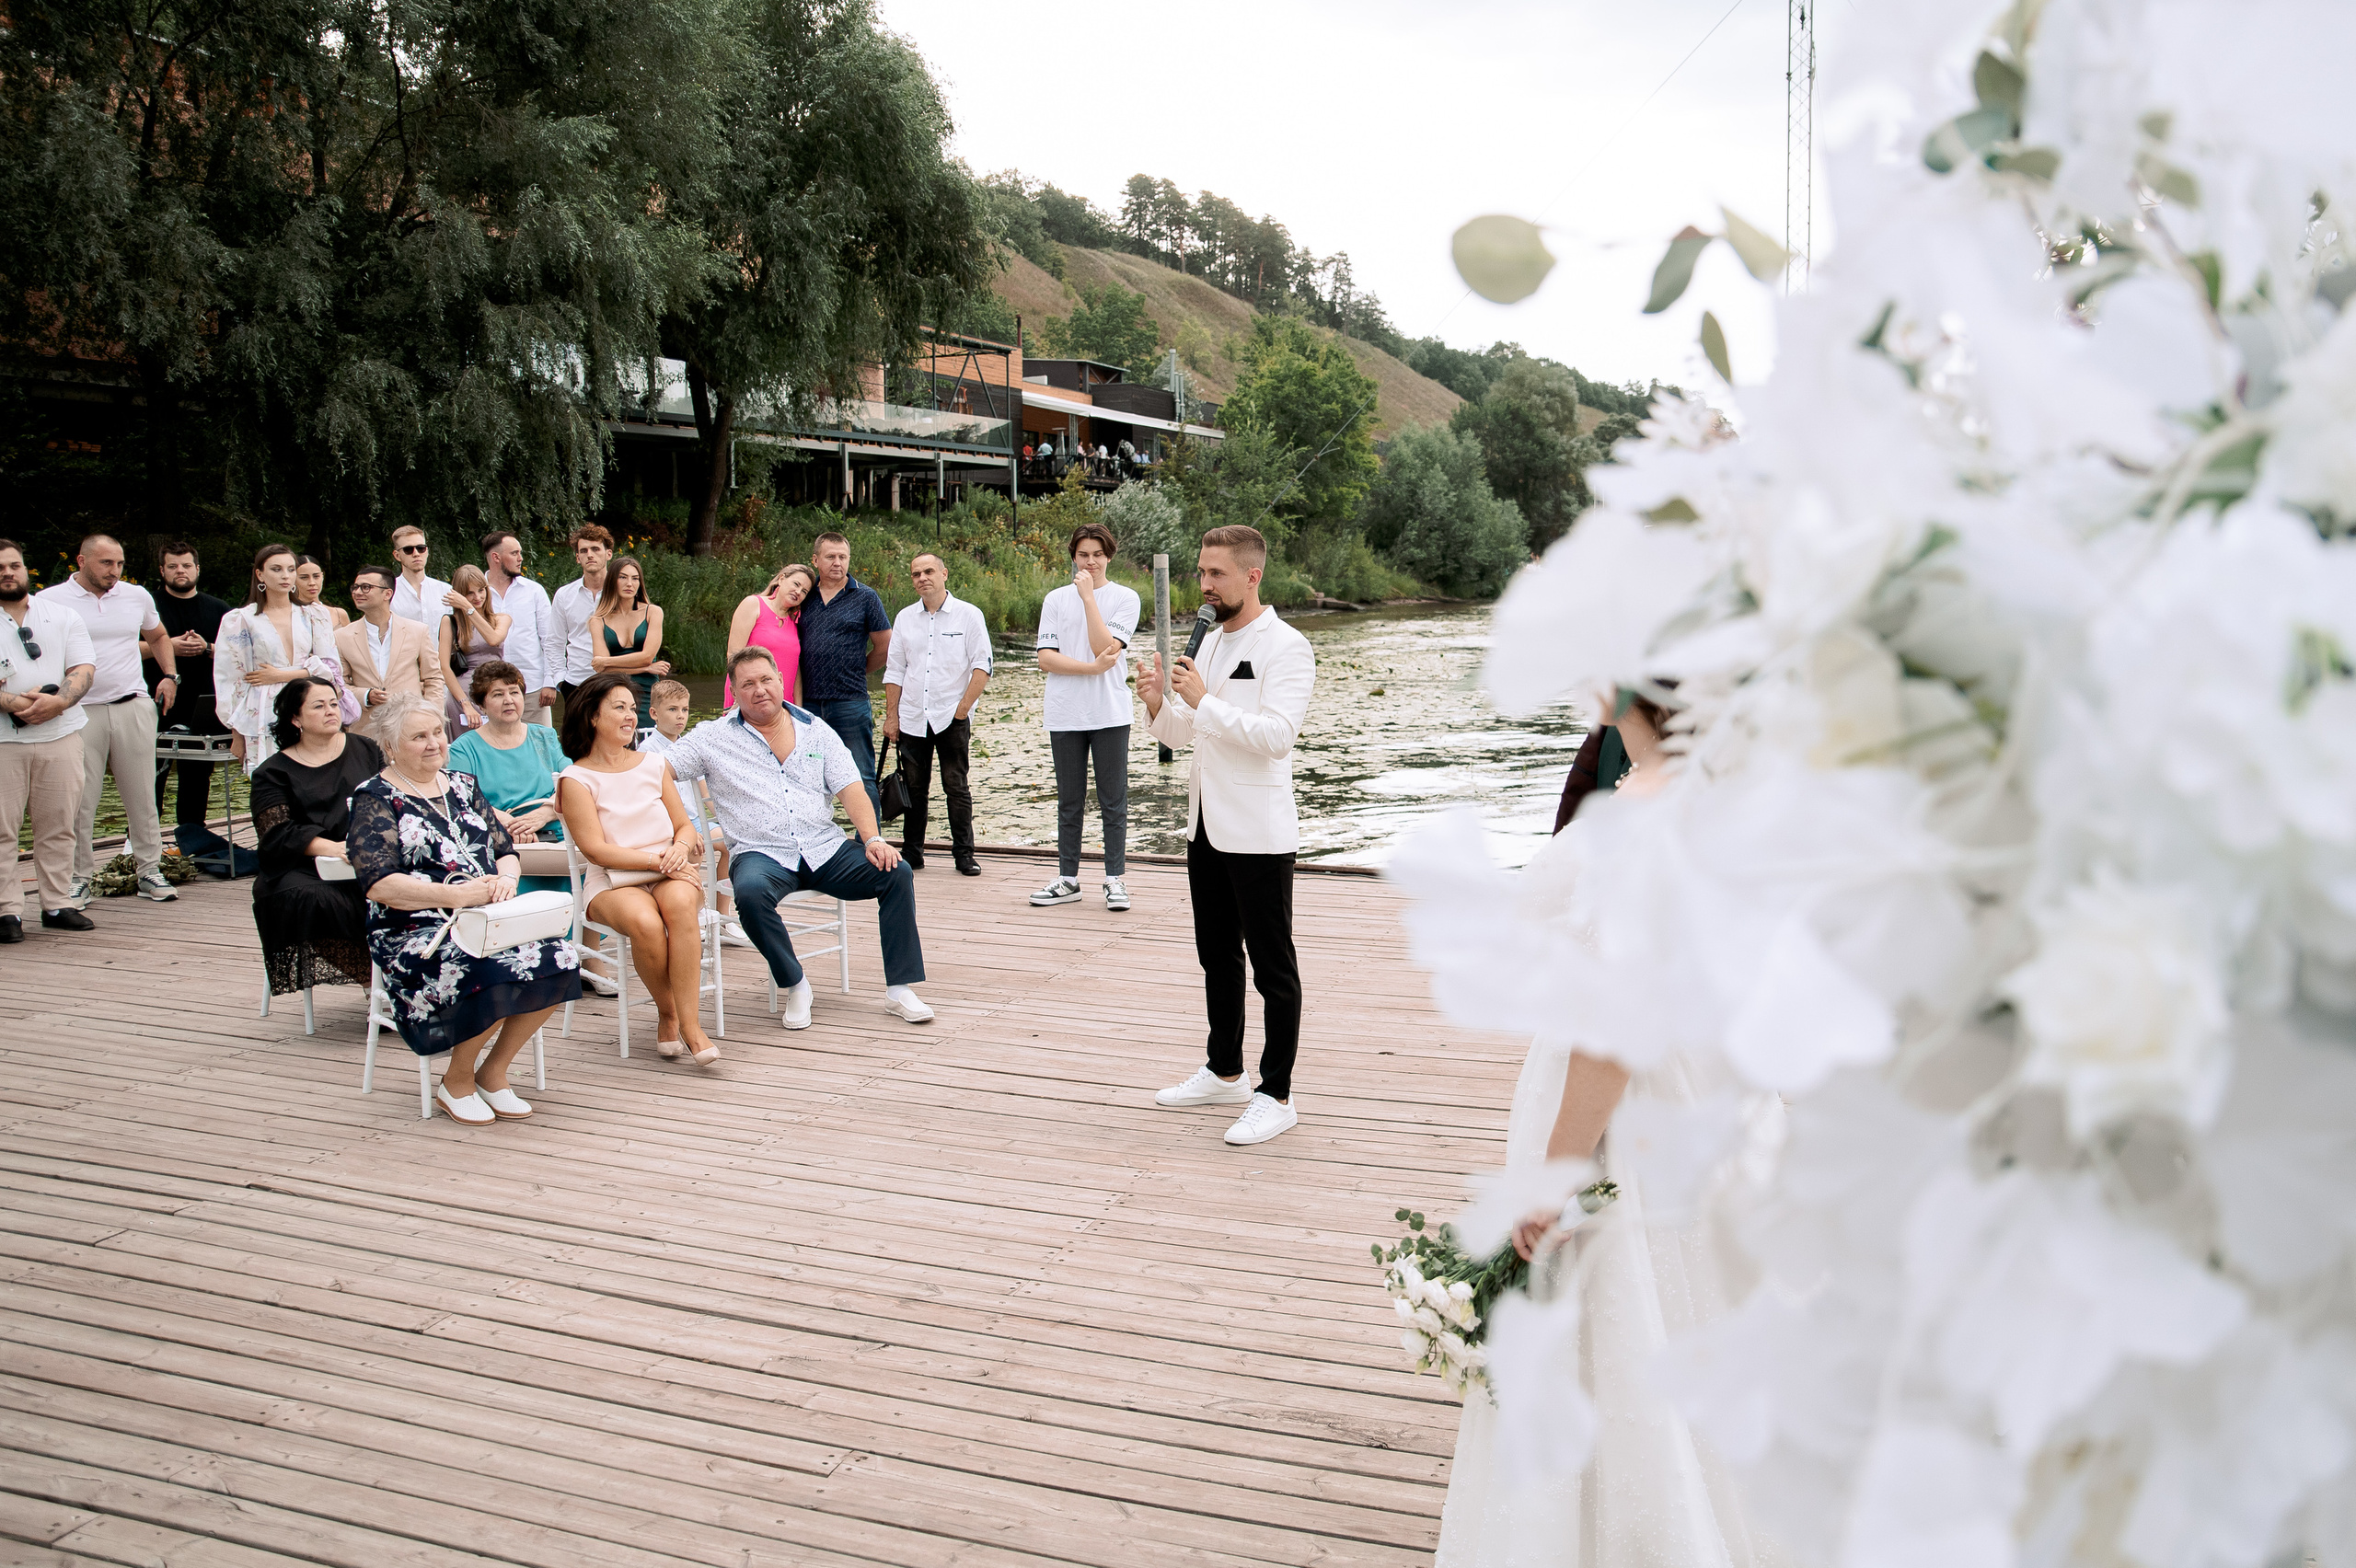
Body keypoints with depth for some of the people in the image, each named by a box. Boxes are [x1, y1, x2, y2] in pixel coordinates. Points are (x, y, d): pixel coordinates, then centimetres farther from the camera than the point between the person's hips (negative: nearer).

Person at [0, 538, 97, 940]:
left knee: (58, 827, 5)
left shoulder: (64, 617, 13)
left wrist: (58, 701, -14)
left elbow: (84, 669, 4)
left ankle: (58, 904, 12)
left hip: (61, 734, 2)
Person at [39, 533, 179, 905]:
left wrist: (170, 675, 14)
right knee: (80, 800, 0)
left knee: (142, 796, 5)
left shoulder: (137, 596, 11)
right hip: (81, 711, -2)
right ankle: (80, 877, 9)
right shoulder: (51, 601, 0)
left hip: (134, 707, 3)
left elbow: (158, 637, 27)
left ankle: (150, 871, 13)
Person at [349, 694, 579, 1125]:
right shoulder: (374, 798, 1)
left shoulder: (462, 786, 19)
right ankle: (456, 1083, -5)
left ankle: (493, 1072, -3)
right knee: (494, 975, -34)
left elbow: (505, 850, 16)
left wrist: (505, 878, -9)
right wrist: (453, 896, -22)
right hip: (416, 930, -5)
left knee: (557, 959, -23)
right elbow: (380, 885, -12)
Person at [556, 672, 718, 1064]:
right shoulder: (576, 779, 2)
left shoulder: (654, 765, 16)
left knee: (680, 903, -35)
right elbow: (595, 849, -7)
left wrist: (680, 848, -10)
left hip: (669, 874, 3)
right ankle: (666, 1012, -10)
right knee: (645, 923, -36)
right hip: (612, 882, -3)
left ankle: (690, 1024, -33)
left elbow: (685, 826, 15)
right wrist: (658, 860, -16)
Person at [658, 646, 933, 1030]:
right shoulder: (712, 737, 8)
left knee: (896, 873, -20)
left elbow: (850, 789, 6)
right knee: (751, 891, -38)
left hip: (825, 850, 2)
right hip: (761, 854, -2)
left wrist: (872, 839, -12)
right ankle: (794, 986, -16)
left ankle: (900, 989, -13)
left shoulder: (816, 731, 13)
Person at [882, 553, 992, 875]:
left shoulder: (968, 615, 0)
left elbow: (982, 667, -4)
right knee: (914, 788, 8)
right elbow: (894, 671, 13)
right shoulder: (905, 619, 11)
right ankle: (911, 854, 15)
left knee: (956, 788, -1)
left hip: (952, 718, -3)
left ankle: (964, 855, 5)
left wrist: (963, 707, -11)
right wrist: (891, 716, 7)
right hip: (912, 718, 3)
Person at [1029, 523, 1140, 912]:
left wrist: (1088, 596, -11)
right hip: (1065, 714, 2)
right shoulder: (1055, 600, 9)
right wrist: (1092, 667, -13)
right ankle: (1068, 879, 16)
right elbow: (1046, 658, 0)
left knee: (1113, 801, 2)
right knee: (1069, 802, 9)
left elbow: (1106, 647, -12)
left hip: (1110, 714, -2)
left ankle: (1115, 879, 9)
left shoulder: (1124, 598, 2)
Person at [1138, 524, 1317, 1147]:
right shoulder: (1211, 642, 14)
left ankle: (1277, 1095, 8)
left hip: (1259, 834, -8)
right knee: (1218, 957, 18)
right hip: (1207, 826, 9)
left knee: (1273, 968, 0)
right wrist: (1158, 703, -3)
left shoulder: (1285, 647, -11)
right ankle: (1225, 1073, 32)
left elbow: (1277, 733, -23)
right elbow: (1182, 735, 18)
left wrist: (1203, 701, -22)